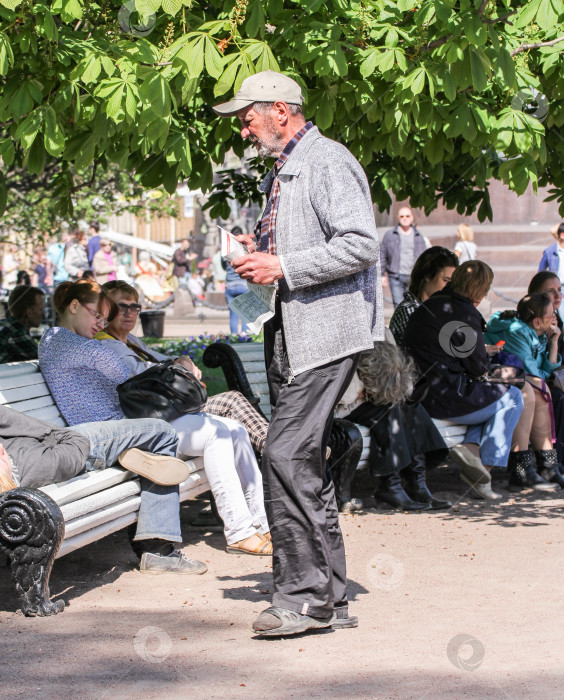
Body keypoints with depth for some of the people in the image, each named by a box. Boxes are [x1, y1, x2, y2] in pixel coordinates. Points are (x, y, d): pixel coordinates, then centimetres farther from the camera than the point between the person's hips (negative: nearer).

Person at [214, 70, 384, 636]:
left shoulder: (327, 161, -9)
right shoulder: (280, 174, 22)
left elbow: (360, 245, -19)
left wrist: (284, 267, -18)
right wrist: (259, 254, 11)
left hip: (325, 333, -10)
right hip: (288, 335, 10)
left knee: (286, 457, -16)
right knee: (304, 464, 9)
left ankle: (303, 596, -11)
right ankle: (329, 598, 15)